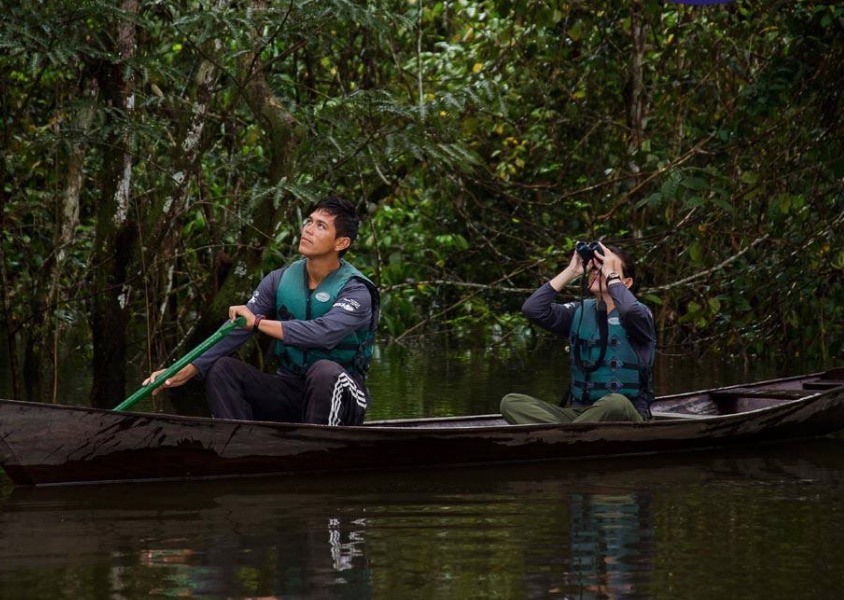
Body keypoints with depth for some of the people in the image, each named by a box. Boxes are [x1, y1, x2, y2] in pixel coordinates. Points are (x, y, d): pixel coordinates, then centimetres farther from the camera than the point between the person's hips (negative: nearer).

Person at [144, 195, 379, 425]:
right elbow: (236, 331, -3)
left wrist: (259, 322, -27)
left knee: (324, 371, -37)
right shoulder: (280, 281, 3)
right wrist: (187, 371, -16)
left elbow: (323, 333, -32)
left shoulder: (356, 292, -12)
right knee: (221, 369, -13)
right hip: (290, 389, 5)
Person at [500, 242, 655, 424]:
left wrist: (610, 274, -10)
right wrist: (571, 272, 1)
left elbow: (629, 310, -27)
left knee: (616, 403, -42)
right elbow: (532, 309, -1)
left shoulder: (640, 313, 0)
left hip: (624, 417, -5)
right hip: (578, 413, 5)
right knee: (511, 402, -18)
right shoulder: (580, 312, 13)